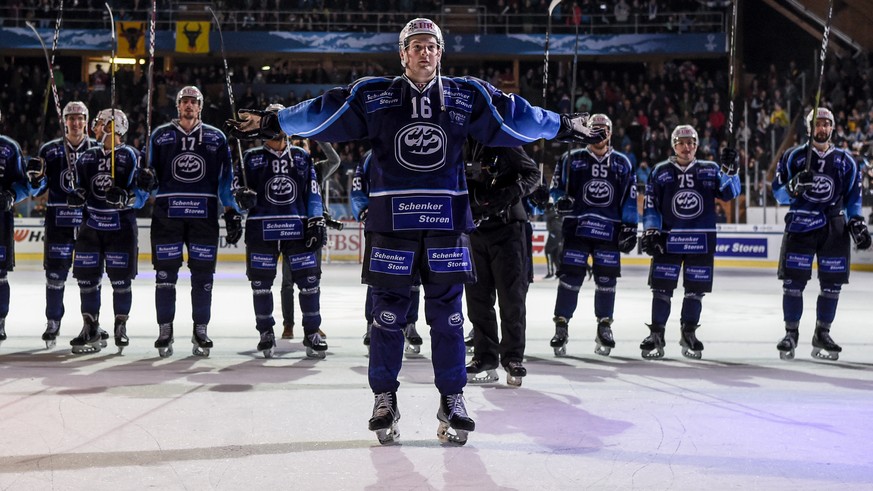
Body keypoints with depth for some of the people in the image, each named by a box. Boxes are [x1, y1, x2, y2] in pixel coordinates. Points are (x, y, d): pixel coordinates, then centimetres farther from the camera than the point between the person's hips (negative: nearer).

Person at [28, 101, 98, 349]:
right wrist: (35, 176, -13)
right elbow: (37, 189, 7)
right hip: (59, 219, 0)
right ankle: (52, 323, 10)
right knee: (55, 271, 0)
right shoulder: (50, 150, 5)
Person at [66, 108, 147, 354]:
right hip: (91, 224, 5)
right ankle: (91, 329, 12)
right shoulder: (87, 157, 11)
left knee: (121, 278, -1)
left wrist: (123, 197, -26)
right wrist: (77, 195, -4)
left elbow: (140, 193, -9)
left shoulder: (130, 156, -6)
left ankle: (121, 326, 13)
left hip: (121, 226, -5)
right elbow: (80, 187, 18)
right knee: (86, 276, 3)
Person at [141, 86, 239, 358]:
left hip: (204, 215, 0)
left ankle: (200, 332, 10)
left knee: (203, 274, 2)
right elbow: (152, 174, 11)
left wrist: (232, 212, 1)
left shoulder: (216, 138, 9)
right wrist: (146, 178, -13)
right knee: (166, 273, 0)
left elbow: (225, 178, 8)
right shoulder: (160, 135, 9)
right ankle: (165, 331, 8)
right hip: (167, 213, 0)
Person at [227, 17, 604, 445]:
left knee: (448, 313, 4)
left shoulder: (467, 97, 6)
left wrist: (564, 126, 15)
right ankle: (384, 399, 15)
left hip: (446, 221, 1)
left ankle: (452, 400, 14)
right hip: (390, 219, -1)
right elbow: (321, 113, 3)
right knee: (388, 311, 3)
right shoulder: (372, 96, 2)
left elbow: (515, 116, 13)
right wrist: (269, 122, 0)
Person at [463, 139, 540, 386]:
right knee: (478, 298, 6)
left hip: (507, 228, -4)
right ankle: (485, 359, 14)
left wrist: (512, 192, -18)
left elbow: (533, 173, -2)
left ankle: (513, 358, 5)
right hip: (474, 229, 4)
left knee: (511, 296, -3)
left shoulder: (505, 143, -7)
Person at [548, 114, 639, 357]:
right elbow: (556, 187, 9)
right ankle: (561, 326, 1)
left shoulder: (622, 163, 11)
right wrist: (561, 200, -12)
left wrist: (629, 227, 4)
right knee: (570, 278, -6)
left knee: (607, 279, 3)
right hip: (576, 227, -1)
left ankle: (604, 326, 16)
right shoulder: (572, 159, 7)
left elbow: (629, 198, 11)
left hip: (609, 230, 2)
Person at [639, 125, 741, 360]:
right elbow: (650, 204, 5)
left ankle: (688, 335, 18)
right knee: (662, 289, -3)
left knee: (695, 290, 5)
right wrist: (651, 231, -5)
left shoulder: (709, 170, 7)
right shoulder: (660, 172, 5)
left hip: (701, 240, 1)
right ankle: (656, 336, 4)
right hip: (668, 239, -1)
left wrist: (729, 170, -20)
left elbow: (728, 193, -4)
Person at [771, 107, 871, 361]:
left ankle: (822, 335, 15)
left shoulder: (845, 161, 10)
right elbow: (778, 192, 2)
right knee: (793, 281, -5)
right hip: (799, 226, -2)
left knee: (832, 284, 3)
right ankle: (791, 334, 7)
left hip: (834, 228, 2)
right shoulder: (793, 156, 3)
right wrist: (794, 186, -18)